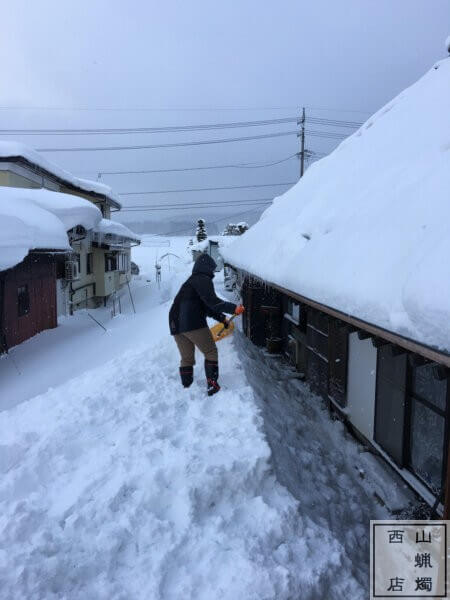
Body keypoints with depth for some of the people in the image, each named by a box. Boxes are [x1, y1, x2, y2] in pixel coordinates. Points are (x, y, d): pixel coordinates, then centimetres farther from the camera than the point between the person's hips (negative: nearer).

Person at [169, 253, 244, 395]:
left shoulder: (192, 280, 27)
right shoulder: (203, 280, -4)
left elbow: (206, 305, 30)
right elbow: (212, 302, -17)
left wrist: (221, 318, 27)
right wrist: (233, 308, -15)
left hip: (175, 324, 9)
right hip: (193, 324, -9)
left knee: (186, 358, 15)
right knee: (211, 352, 4)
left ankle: (186, 387, 16)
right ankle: (212, 385, -1)